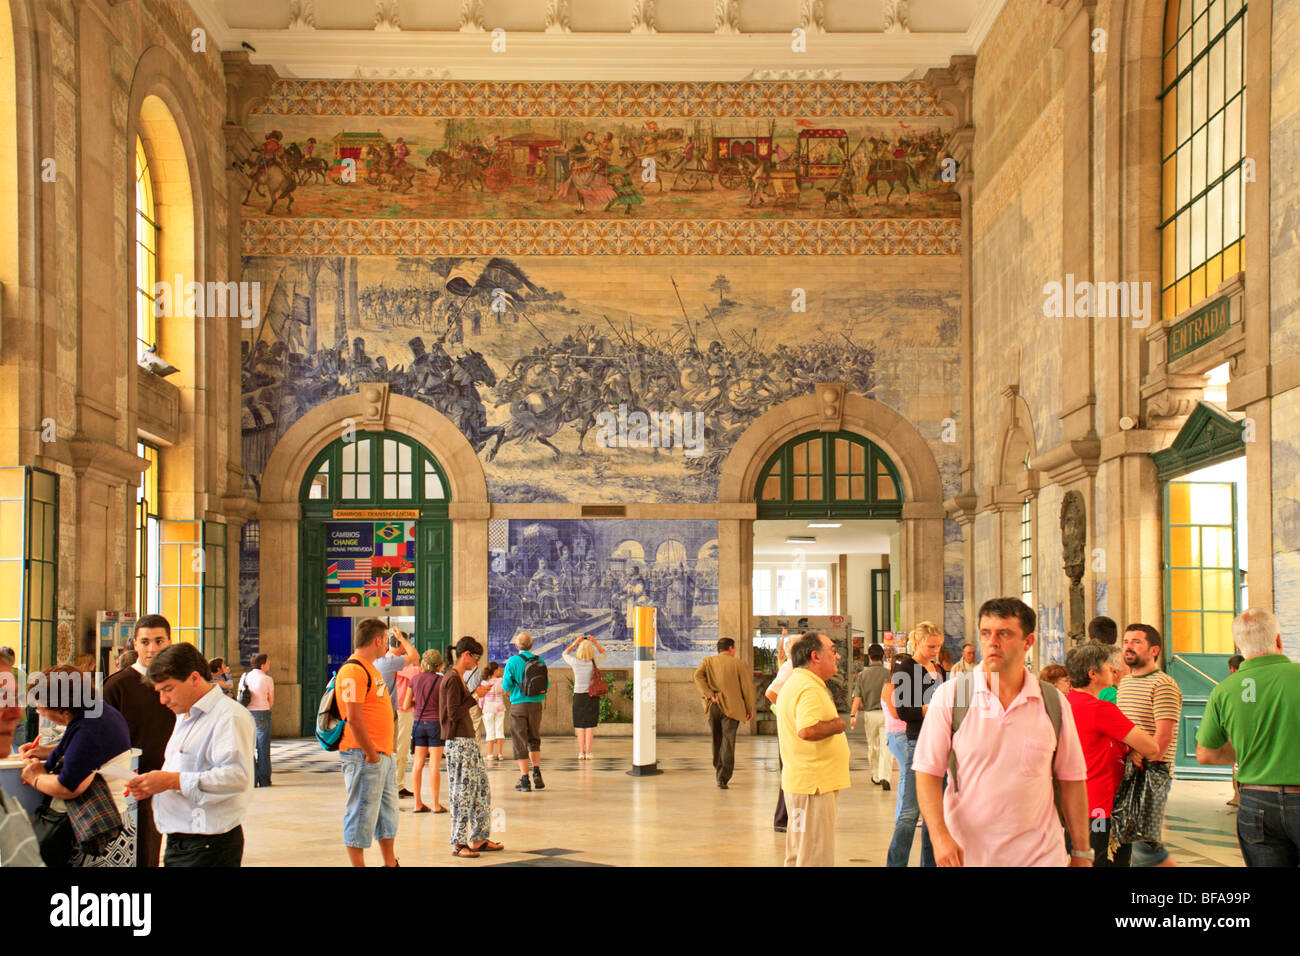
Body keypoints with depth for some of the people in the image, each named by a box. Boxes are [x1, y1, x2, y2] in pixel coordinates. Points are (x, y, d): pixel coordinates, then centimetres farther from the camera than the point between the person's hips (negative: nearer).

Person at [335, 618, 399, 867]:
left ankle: (390, 863, 27)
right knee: (362, 813, -4)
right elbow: (353, 718, -22)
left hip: (383, 753, 11)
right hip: (365, 756, -11)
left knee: (388, 811, 17)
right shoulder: (353, 671, -16)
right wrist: (371, 753, -19)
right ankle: (358, 865, 2)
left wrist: (384, 751, 17)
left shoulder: (370, 668, 17)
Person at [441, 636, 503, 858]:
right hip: (458, 742, -10)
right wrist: (475, 696, -14)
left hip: (469, 740, 10)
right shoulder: (452, 679, -14)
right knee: (462, 792, -5)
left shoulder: (459, 678, 17)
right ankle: (458, 843, 1)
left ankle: (479, 838, 19)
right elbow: (454, 713, -19)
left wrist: (474, 696, 12)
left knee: (482, 789, 12)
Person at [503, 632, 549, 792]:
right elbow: (546, 685, 6)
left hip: (518, 704, -3)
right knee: (534, 739, 18)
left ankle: (524, 779, 1)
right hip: (536, 704, 3)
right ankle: (537, 771, 2)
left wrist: (504, 683, 15)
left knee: (520, 742, 3)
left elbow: (506, 686, -7)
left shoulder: (513, 661, -7)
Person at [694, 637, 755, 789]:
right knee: (728, 742, -4)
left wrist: (709, 695, -11)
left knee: (717, 741, 19)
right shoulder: (738, 663, 2)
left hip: (713, 707, 3)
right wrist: (750, 709, 8)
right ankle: (723, 778, -12)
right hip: (732, 707, -3)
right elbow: (747, 687, 0)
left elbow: (698, 676, -9)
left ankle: (718, 771, 31)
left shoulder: (708, 661, 9)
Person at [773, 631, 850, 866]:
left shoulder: (795, 683, 15)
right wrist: (837, 725, -17)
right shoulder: (809, 689, -20)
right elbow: (807, 731, -33)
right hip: (815, 785, -11)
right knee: (815, 857, -6)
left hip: (798, 782, 11)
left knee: (799, 853, 18)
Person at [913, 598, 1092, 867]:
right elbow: (927, 773, -4)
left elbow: (1072, 780, 8)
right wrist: (940, 836, -16)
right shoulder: (949, 696, -3)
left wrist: (1081, 853, 8)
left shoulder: (1054, 702, 2)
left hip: (1039, 855, 1)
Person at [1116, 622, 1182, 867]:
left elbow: (1164, 736, -15)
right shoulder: (1124, 683, 17)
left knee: (1144, 842, -11)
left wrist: (1143, 763, -16)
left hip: (1153, 771, -8)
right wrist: (1129, 753, 6)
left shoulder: (1163, 684, -9)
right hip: (1126, 770, 8)